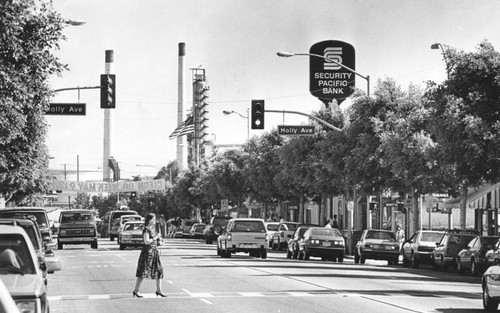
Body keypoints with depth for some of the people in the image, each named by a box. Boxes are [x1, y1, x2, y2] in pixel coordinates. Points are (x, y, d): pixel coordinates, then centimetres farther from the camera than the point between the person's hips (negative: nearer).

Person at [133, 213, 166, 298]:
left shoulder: (153, 229, 15)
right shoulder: (146, 229, -11)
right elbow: (146, 241, -21)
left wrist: (159, 239, 6)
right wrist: (156, 237, -15)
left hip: (155, 252, 9)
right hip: (147, 252, -9)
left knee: (159, 271, 5)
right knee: (143, 272, -5)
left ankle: (159, 290, 10)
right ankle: (136, 291, 1)